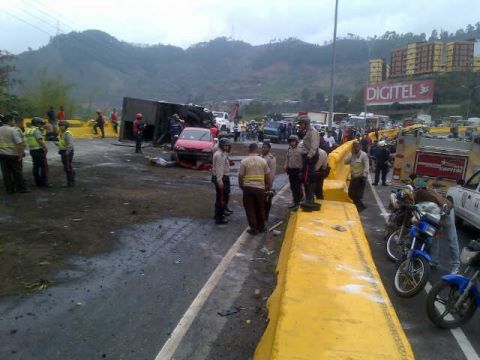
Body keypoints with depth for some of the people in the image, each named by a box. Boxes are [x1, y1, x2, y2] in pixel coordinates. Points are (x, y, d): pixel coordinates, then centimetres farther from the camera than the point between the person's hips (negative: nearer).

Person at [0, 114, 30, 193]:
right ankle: (21, 188, 12)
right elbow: (19, 143, -19)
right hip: (12, 154, -6)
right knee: (17, 172, 5)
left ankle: (9, 189, 15)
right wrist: (20, 154, -16)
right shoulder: (13, 130, -12)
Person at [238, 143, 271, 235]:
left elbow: (240, 176, -3)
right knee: (260, 208, 16)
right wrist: (269, 185, 19)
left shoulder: (244, 161, -5)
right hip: (260, 187, 2)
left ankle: (254, 228, 11)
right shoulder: (263, 161, 0)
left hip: (248, 188, -2)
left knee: (250, 209, 8)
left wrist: (241, 186, 13)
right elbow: (267, 175, 5)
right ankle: (261, 227, 26)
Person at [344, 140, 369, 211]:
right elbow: (346, 162, -8)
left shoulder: (363, 155, -12)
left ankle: (360, 207, 15)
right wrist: (351, 153, -14)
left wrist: (364, 177, -22)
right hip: (353, 177, 7)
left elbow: (366, 167, -15)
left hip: (360, 178, -7)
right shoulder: (351, 154, 6)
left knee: (357, 195, -5)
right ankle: (360, 206, 30)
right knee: (351, 194, 12)